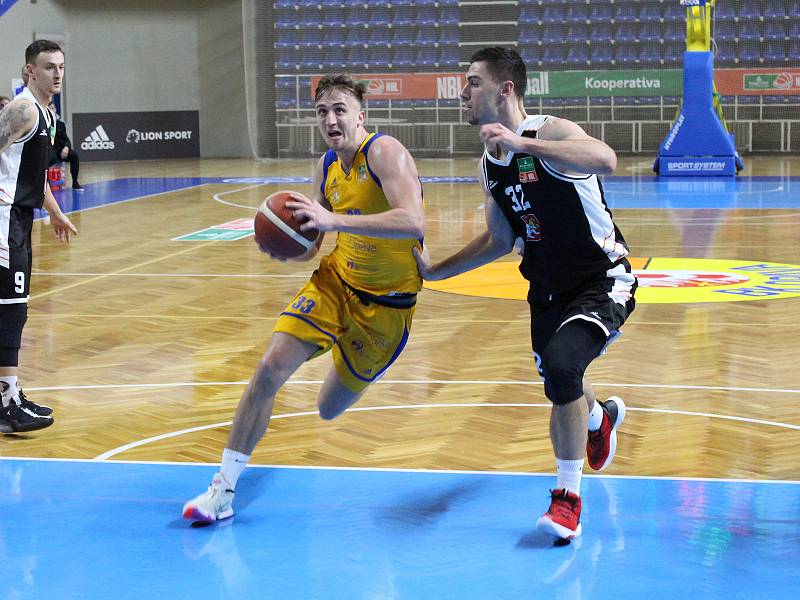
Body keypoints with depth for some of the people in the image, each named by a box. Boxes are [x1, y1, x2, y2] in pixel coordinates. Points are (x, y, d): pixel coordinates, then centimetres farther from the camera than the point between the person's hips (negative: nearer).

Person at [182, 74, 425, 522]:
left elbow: (414, 222, -37)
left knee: (330, 409, 7)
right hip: (336, 279, 5)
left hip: (386, 301, -5)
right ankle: (224, 488, -4)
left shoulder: (385, 153, -21)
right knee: (270, 368, -13)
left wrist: (335, 220, -42)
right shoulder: (327, 167, 1)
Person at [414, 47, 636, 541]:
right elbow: (501, 240, 15)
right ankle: (602, 417, 61)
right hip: (548, 287, 8)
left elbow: (605, 160, -44)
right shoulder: (489, 165, 2)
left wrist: (523, 143, -46)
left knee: (560, 363, -30)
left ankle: (568, 495, -14)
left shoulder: (551, 133, -21)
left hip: (603, 282, -8)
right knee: (560, 386, 21)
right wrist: (436, 271, 13)